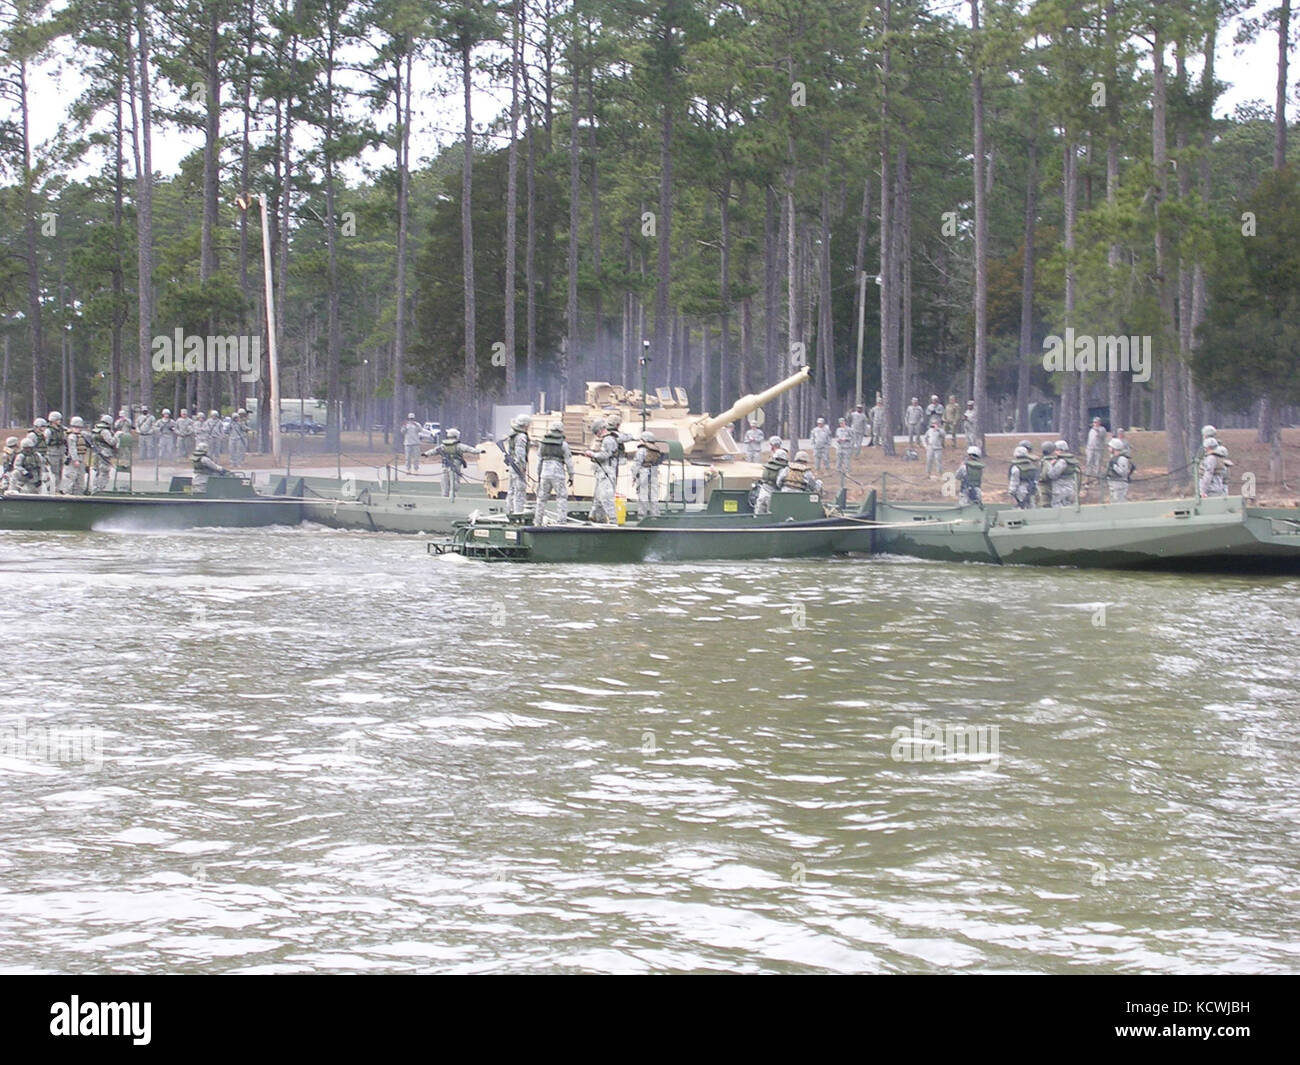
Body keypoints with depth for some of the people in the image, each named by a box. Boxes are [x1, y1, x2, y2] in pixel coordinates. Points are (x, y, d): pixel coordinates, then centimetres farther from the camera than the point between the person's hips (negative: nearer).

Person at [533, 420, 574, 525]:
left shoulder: (543, 443, 7)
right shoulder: (563, 444, -3)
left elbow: (539, 460, 10)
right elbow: (569, 461, -2)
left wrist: (538, 475, 18)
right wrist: (571, 476, 6)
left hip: (545, 473, 3)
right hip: (558, 474, -3)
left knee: (542, 497, 12)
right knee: (561, 497, 2)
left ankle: (538, 521, 15)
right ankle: (561, 520, -6)